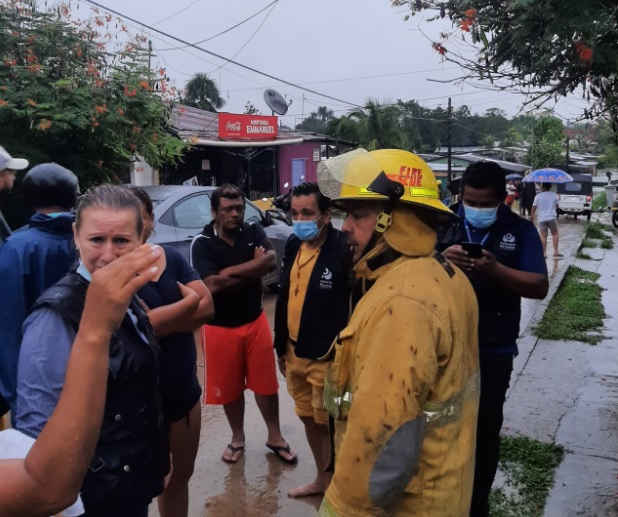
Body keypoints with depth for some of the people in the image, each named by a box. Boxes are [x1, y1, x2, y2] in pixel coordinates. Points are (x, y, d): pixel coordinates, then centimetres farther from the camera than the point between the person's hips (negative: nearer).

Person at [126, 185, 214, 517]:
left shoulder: (171, 258, 1)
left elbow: (207, 308, -6)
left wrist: (162, 319, -18)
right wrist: (188, 301, -12)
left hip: (185, 390, 5)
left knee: (179, 478, 22)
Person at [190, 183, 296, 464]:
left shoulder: (253, 232, -3)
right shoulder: (202, 243, -14)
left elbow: (271, 261, -20)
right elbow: (212, 284, -25)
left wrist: (231, 272, -24)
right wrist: (253, 268, -16)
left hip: (255, 321, 2)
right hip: (220, 327, -2)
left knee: (266, 383, 12)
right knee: (230, 388, 14)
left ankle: (275, 436, 32)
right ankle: (237, 438, 36)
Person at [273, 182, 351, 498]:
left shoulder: (343, 249, -20)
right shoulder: (293, 245, 4)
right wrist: (281, 345, 14)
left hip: (327, 358, -7)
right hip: (294, 353, 7)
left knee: (328, 424, 9)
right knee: (309, 419, 21)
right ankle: (321, 479, 42)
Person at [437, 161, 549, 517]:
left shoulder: (521, 231, -2)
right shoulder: (443, 223, 0)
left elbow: (540, 287, -8)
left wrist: (496, 269, -24)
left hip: (493, 351, -1)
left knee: (485, 430, 12)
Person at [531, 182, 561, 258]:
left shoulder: (538, 196, -3)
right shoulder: (554, 195, 1)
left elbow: (534, 208, -3)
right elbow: (556, 206, 9)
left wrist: (531, 217, 8)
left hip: (541, 218, 0)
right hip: (552, 217, 0)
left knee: (543, 236, 1)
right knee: (555, 234, 13)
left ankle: (544, 253, -1)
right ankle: (556, 251, 9)